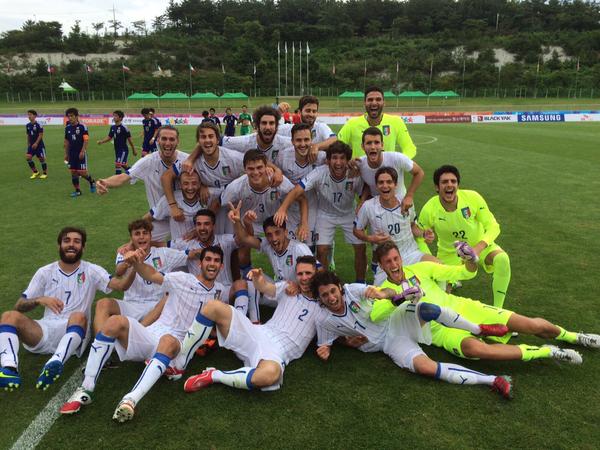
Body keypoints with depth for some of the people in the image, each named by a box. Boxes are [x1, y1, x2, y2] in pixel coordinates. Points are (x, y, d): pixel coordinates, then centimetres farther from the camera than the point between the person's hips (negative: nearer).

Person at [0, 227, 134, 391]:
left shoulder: (91, 271, 7)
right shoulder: (45, 272, 13)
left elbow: (121, 285, -9)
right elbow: (19, 306, 10)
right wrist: (40, 300, -11)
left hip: (74, 331, -2)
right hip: (45, 331, 3)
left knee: (79, 316, -35)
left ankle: (55, 364, -56)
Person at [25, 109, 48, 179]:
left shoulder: (38, 125, -12)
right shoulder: (28, 125, 7)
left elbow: (41, 135, -13)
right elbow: (28, 135, 15)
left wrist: (36, 143, -18)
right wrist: (28, 144, 13)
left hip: (39, 144, -5)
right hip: (31, 145, 6)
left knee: (41, 158, 1)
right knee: (28, 157, -8)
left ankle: (45, 173, 16)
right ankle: (35, 172, 6)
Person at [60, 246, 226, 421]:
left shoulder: (219, 290, 15)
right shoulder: (183, 279, 8)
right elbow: (152, 275, -1)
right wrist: (136, 262, -23)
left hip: (174, 343, -1)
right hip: (149, 336, 1)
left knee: (169, 341, -38)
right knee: (116, 321, -27)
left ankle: (130, 401, -50)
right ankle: (86, 389, -21)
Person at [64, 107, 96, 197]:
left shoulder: (82, 126, -9)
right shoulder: (67, 128, 7)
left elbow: (86, 140, -12)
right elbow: (67, 141, 14)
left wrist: (82, 151, -19)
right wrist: (66, 153, 13)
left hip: (81, 153, -5)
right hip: (72, 153, 5)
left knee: (82, 172, -10)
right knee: (73, 172, 4)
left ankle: (92, 182, 19)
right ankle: (77, 190, 13)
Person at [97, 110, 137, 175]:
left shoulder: (124, 128, -15)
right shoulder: (112, 127, 6)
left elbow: (129, 139, -10)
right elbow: (109, 137, 12)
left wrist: (134, 150, -4)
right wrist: (101, 141, -6)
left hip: (123, 150, -8)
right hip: (117, 150, 8)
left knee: (118, 165, -14)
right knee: (124, 165, 17)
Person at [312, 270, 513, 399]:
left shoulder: (351, 290, -7)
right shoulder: (325, 323, -5)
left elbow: (391, 292, -12)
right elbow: (324, 345, 11)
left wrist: (384, 293, -36)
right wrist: (324, 351, -13)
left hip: (397, 320, 1)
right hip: (391, 343, 0)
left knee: (425, 308, -33)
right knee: (425, 367, -29)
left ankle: (479, 330, -9)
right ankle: (492, 380, -22)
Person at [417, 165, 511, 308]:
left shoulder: (473, 197, -24)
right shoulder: (429, 210, -23)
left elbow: (493, 227, -19)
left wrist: (478, 248, -34)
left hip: (479, 246, 0)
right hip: (449, 253, 1)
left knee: (502, 259, -31)